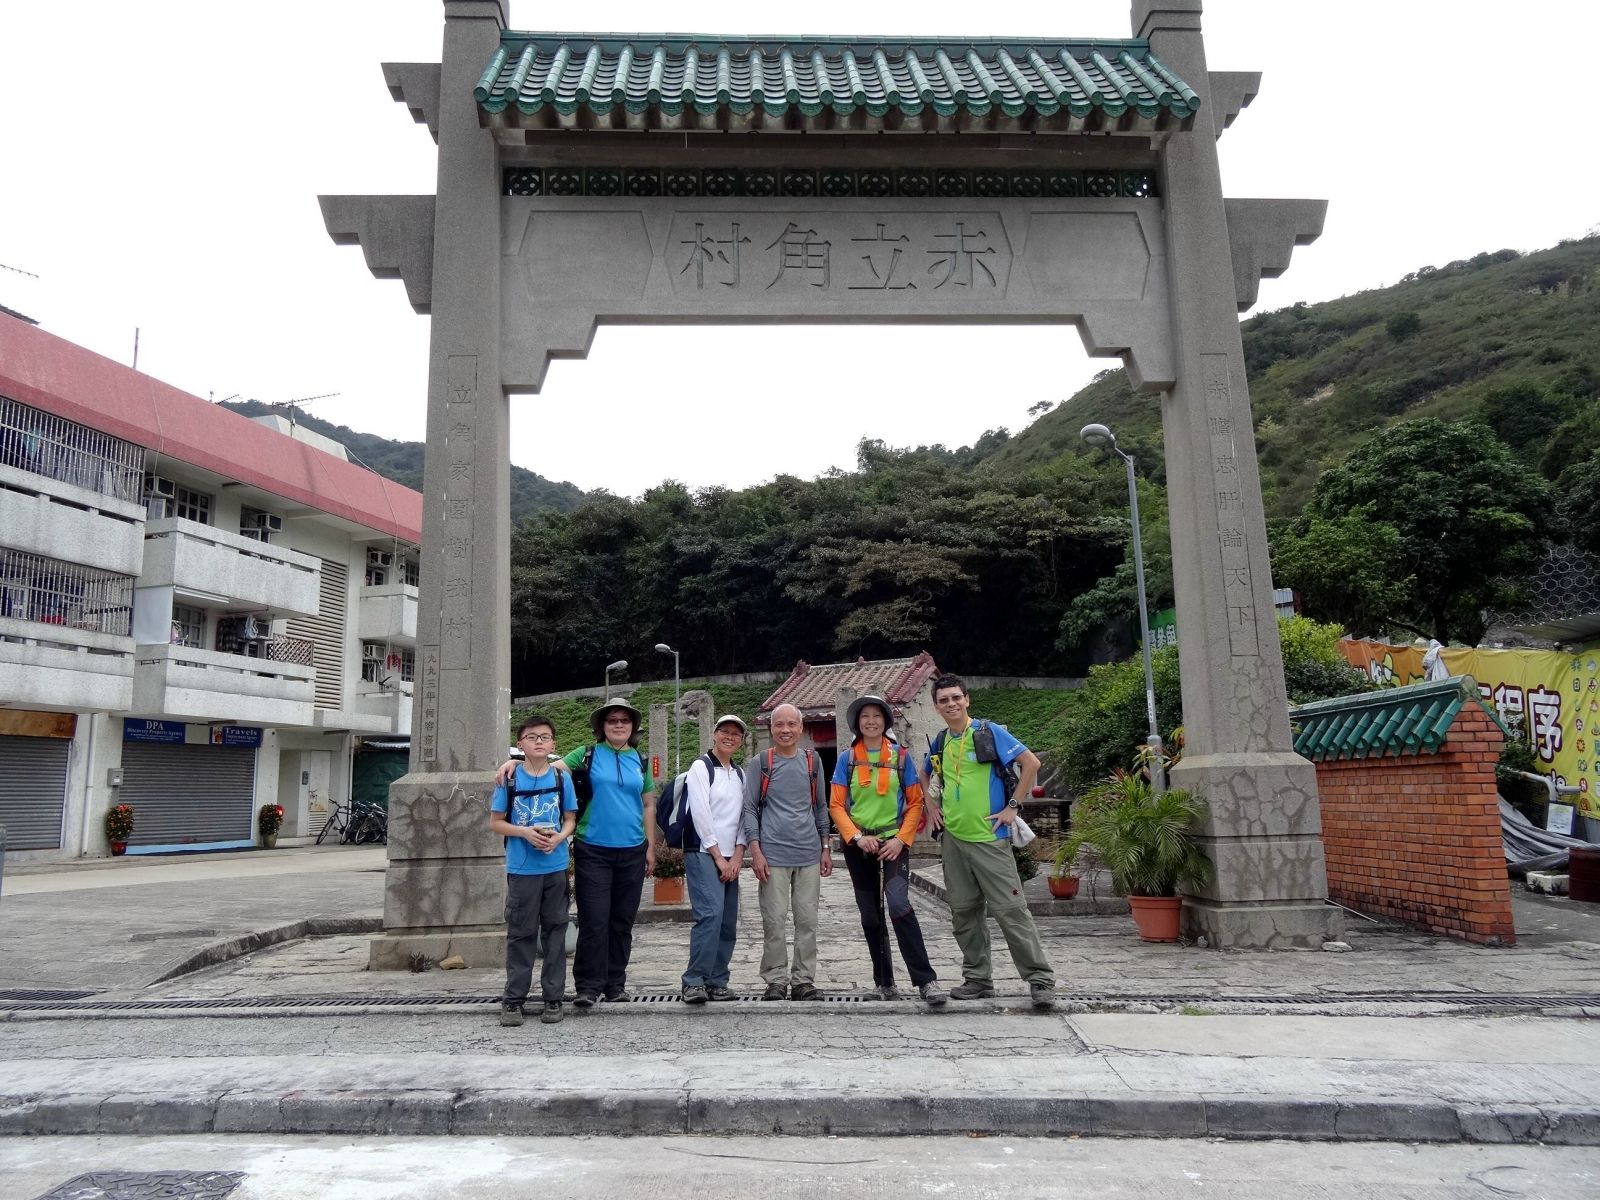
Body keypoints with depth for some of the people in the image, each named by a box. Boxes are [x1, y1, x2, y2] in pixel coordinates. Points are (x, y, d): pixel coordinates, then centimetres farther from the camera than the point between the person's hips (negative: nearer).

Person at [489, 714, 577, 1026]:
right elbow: (495, 822, 2)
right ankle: (513, 999, 13)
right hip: (521, 869, -1)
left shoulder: (562, 778, 3)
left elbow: (571, 819, 8)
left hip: (556, 867, 1)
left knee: (555, 932, 7)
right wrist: (525, 832, -14)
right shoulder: (510, 779, 0)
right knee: (520, 933, 4)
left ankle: (553, 997, 16)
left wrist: (559, 837, -13)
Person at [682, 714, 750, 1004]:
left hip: (730, 859, 7)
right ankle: (694, 982, -14)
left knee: (728, 922, 4)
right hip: (703, 854, -7)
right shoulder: (701, 766, -3)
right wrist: (718, 857, -10)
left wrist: (738, 855, -1)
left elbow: (744, 816, 12)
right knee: (711, 914, -20)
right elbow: (700, 814, -10)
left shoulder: (740, 774, 16)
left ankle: (717, 981, 12)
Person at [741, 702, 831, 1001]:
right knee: (774, 922, 0)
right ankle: (776, 981, 11)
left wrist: (826, 847, 13)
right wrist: (755, 851, -6)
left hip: (809, 853, 3)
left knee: (807, 921, 6)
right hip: (773, 854, -3)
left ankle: (803, 980, 15)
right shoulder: (761, 762, 1)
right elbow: (750, 808, 2)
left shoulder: (812, 761, 10)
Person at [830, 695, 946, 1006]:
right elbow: (836, 805, 1)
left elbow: (915, 802, 2)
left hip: (893, 841, -2)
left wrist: (902, 839, -10)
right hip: (858, 844, 2)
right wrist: (857, 836, -13)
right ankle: (884, 980, 24)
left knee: (898, 903, -22)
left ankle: (925, 980, -18)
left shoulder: (900, 756, 1)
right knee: (870, 915, 9)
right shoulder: (847, 759, 3)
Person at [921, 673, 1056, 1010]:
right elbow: (923, 776, 28)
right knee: (964, 912, 10)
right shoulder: (939, 743, 9)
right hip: (953, 839, 6)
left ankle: (1041, 979, 2)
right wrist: (930, 805, 12)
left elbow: (1031, 763, -11)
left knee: (1010, 910, -6)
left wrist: (1013, 806, -12)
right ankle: (977, 978, 21)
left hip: (989, 837, -6)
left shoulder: (989, 732, -7)